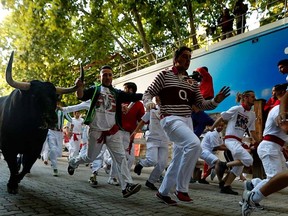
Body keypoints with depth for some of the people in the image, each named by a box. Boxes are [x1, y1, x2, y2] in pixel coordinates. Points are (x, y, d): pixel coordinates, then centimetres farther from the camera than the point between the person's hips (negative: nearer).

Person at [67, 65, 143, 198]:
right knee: (90, 157, 13)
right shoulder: (94, 90, 3)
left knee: (120, 157, -9)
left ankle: (127, 186, -14)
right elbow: (81, 96, -14)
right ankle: (73, 162, 44)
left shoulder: (117, 93, 9)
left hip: (113, 131, 2)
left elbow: (134, 97, -2)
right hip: (96, 130, -2)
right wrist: (79, 87, -37)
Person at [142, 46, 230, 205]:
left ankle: (162, 192, 30)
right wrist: (148, 103, -24)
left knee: (178, 160, 10)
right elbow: (147, 93, 0)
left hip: (187, 121, 7)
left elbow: (201, 105, 13)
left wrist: (216, 100, -7)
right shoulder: (164, 75, 1)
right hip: (171, 119, -7)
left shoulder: (192, 83, 16)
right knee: (194, 144, -30)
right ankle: (181, 189, -15)